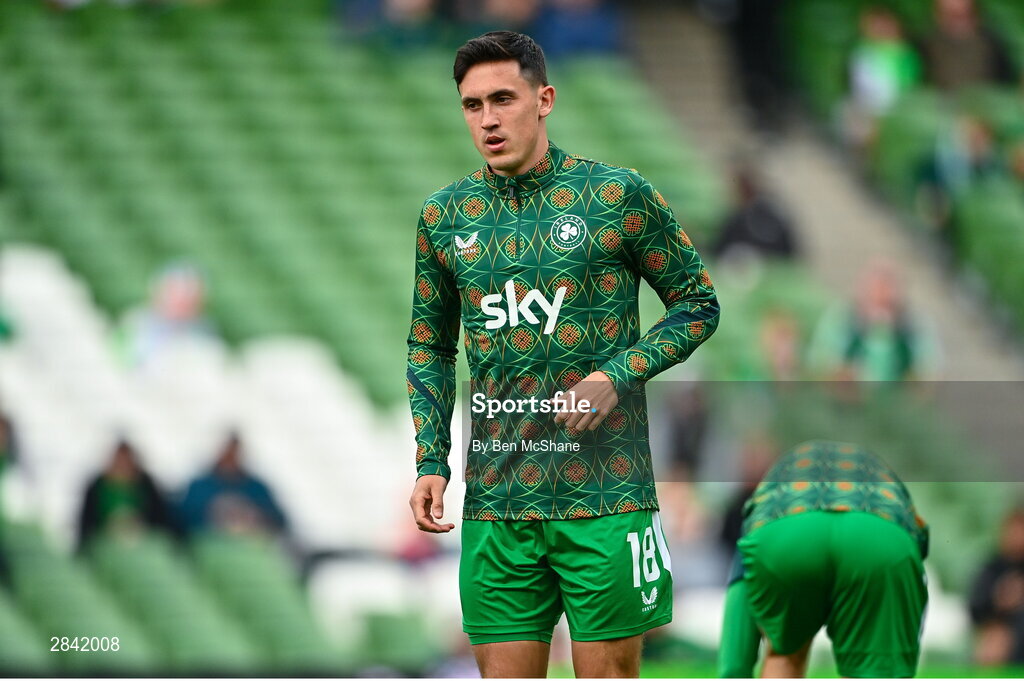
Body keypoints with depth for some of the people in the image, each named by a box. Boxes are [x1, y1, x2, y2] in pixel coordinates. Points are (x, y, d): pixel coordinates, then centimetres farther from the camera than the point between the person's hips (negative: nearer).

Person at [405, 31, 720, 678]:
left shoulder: (618, 195, -2)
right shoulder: (444, 215, 8)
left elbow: (699, 303, 4)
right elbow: (429, 346, 18)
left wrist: (618, 375, -10)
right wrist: (431, 461, 8)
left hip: (606, 495, -3)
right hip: (494, 497, 3)